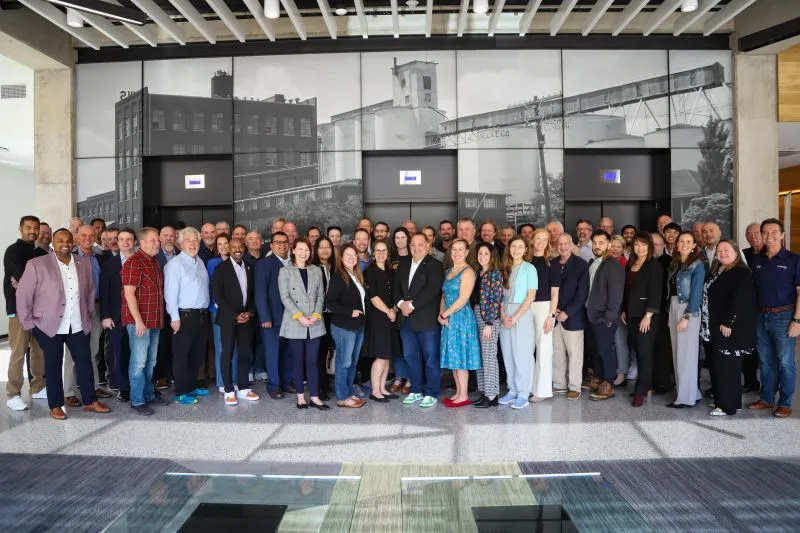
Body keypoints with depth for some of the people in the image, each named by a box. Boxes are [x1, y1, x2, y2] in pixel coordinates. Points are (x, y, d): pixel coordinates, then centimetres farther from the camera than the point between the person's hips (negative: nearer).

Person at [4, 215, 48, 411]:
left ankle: (38, 388, 19)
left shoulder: (41, 253, 13)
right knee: (19, 351, -5)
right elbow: (22, 277, -15)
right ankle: (13, 395, 3)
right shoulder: (13, 251, -4)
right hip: (19, 307, -5)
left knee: (40, 349, 8)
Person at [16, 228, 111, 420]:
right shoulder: (36, 264, -7)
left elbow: (90, 291, 14)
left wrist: (89, 314, 10)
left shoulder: (84, 263, 5)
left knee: (85, 362, 8)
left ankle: (90, 401, 21)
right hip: (49, 326, -3)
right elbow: (23, 294, -5)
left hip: (78, 325, 3)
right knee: (53, 365, 8)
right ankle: (55, 406, 21)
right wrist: (28, 323, -6)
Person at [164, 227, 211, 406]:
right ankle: (181, 392, 11)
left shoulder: (200, 262, 13)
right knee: (181, 355, 2)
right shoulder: (175, 264, -9)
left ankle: (193, 386, 28)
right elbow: (170, 293, -13)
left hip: (202, 315, 7)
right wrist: (175, 318, -16)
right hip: (185, 315, -7)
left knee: (198, 353, 15)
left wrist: (207, 309, 10)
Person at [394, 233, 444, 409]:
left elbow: (432, 289, -17)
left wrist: (412, 305, -17)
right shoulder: (403, 265, 16)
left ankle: (431, 394, 13)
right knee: (410, 356, 13)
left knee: (430, 358, 1)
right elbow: (396, 286, 12)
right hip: (407, 319, 6)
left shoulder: (434, 265, -5)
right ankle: (416, 390, 26)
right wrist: (401, 303, -7)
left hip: (427, 320, -6)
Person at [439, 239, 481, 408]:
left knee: (460, 356, -2)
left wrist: (445, 314, -10)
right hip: (448, 319, 8)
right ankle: (458, 392, 21)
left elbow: (462, 300, -16)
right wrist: (441, 314, -3)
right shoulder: (448, 271, 14)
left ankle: (464, 396, 7)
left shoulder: (468, 272, -10)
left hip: (461, 317, -8)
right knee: (453, 357, 11)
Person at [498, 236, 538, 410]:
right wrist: (503, 315, -6)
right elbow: (500, 295, 9)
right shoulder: (505, 269, 11)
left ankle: (523, 394, 6)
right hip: (505, 316, 5)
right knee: (508, 355, 7)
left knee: (521, 355, -2)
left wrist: (516, 316, -12)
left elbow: (531, 296, -7)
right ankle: (512, 390, 17)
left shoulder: (529, 268, -3)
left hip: (522, 314, -5)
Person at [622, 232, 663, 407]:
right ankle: (646, 385, 19)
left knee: (645, 352, -5)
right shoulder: (630, 265, 13)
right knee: (637, 350, 8)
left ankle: (641, 391, -2)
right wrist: (624, 311, 13)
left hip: (647, 315, -6)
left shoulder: (655, 266, -7)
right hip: (632, 314, 6)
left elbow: (655, 293, -13)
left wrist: (648, 316, -17)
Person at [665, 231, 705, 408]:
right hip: (673, 308, 7)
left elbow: (696, 293, -13)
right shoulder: (674, 264, 12)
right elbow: (670, 289, 9)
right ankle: (691, 392, 20)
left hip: (689, 311, -7)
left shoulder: (697, 265, -7)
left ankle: (686, 397, 3)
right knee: (677, 352, 9)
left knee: (687, 353, -3)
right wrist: (670, 314, 4)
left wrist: (686, 317, -17)